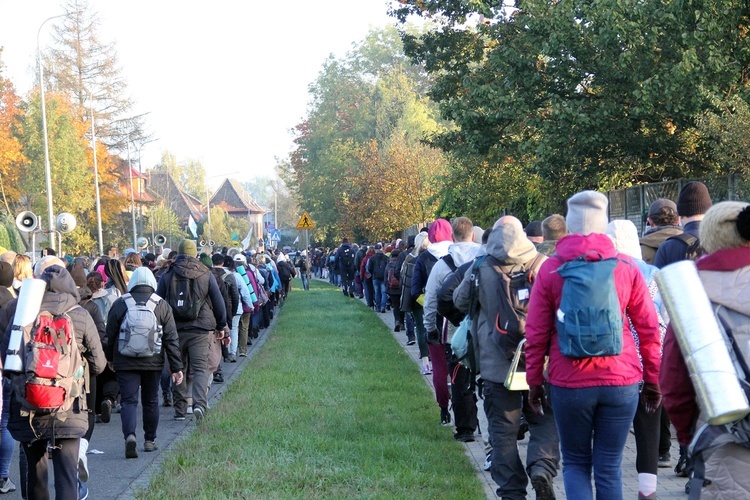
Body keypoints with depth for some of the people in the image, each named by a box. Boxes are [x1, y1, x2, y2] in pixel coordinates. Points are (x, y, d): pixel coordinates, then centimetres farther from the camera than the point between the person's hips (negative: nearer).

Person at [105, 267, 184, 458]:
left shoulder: (119, 304, -1)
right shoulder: (162, 305, 0)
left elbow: (110, 335, 6)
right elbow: (171, 339, -1)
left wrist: (110, 358, 22)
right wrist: (176, 367, 2)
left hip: (125, 363, -1)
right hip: (153, 363, 1)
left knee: (128, 400, -2)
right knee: (151, 401, 15)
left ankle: (129, 435, -24)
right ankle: (150, 440, 22)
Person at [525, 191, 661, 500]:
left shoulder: (550, 269, -2)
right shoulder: (626, 266, 1)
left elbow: (536, 334, 0)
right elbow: (649, 328, 1)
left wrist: (534, 382, 10)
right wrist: (653, 379, 10)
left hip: (569, 384, -1)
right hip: (621, 382, 1)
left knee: (575, 463, 15)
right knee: (609, 467, 9)